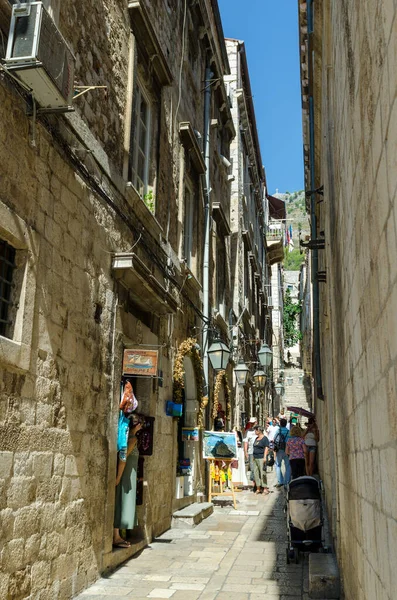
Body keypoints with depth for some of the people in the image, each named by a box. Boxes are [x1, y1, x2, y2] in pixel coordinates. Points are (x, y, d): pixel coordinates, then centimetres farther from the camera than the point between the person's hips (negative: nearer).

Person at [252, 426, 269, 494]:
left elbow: (266, 448, -11)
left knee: (262, 473, -9)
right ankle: (258, 488, 11)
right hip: (255, 458, 8)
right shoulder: (256, 438, 18)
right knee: (256, 473, 6)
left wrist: (265, 457, -18)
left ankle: (265, 488, -4)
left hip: (261, 458, -8)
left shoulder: (265, 438, -6)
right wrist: (253, 457, 19)